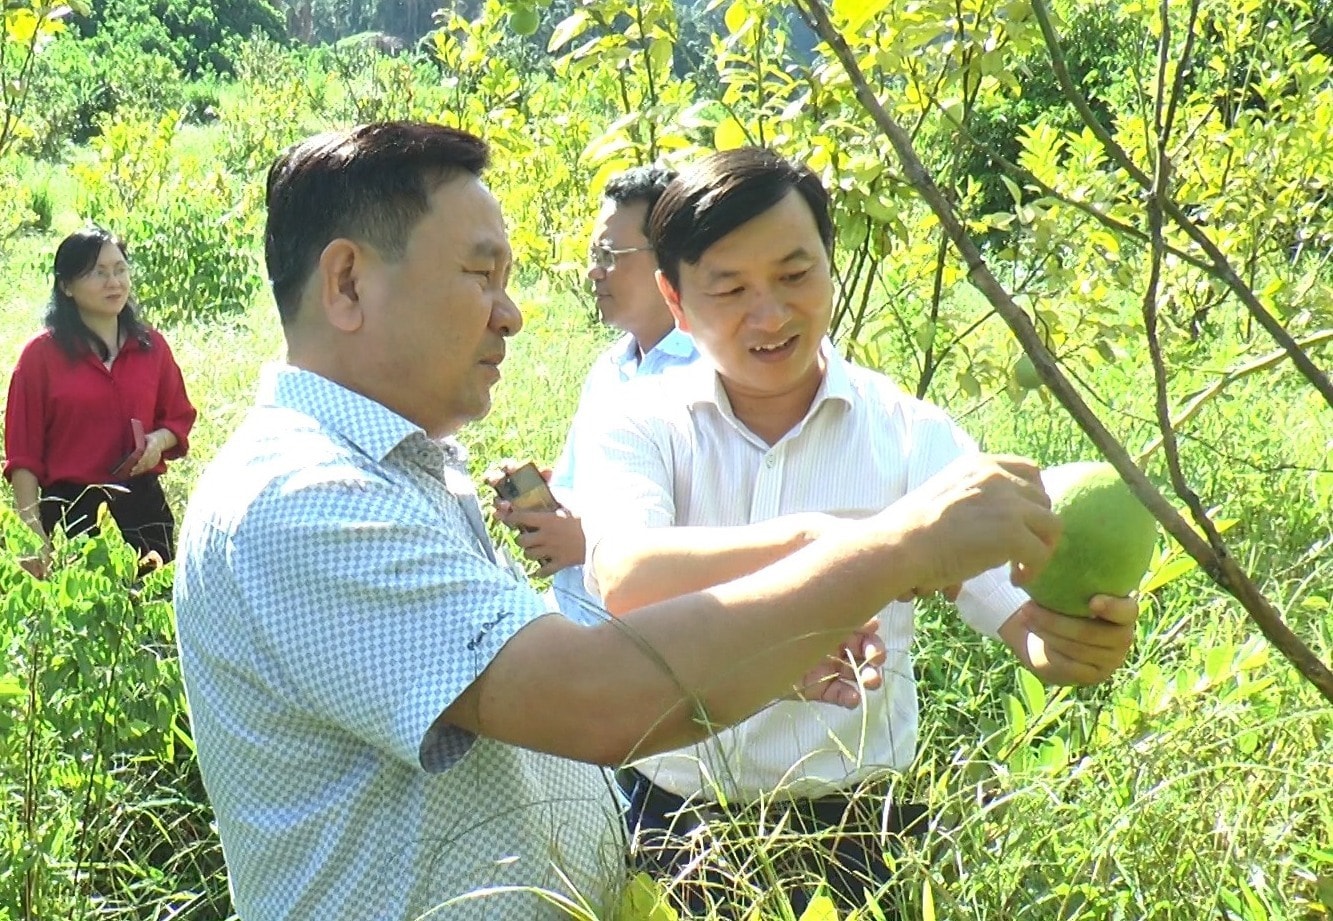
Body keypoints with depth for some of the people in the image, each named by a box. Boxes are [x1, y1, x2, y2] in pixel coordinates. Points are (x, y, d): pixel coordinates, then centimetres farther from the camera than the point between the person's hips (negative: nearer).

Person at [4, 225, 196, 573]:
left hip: (144, 508, 3)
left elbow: (179, 417, 17)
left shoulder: (152, 345, 7)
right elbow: (22, 455, -3)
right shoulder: (41, 354, -3)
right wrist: (34, 533, -9)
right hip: (70, 513, -3)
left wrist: (159, 440, -6)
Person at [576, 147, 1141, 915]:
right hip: (671, 822, 0)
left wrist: (1075, 633, -38)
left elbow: (1020, 604, -15)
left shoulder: (912, 434, -6)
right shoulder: (641, 427, -7)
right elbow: (625, 579, -26)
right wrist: (812, 537, -41)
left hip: (855, 829, 0)